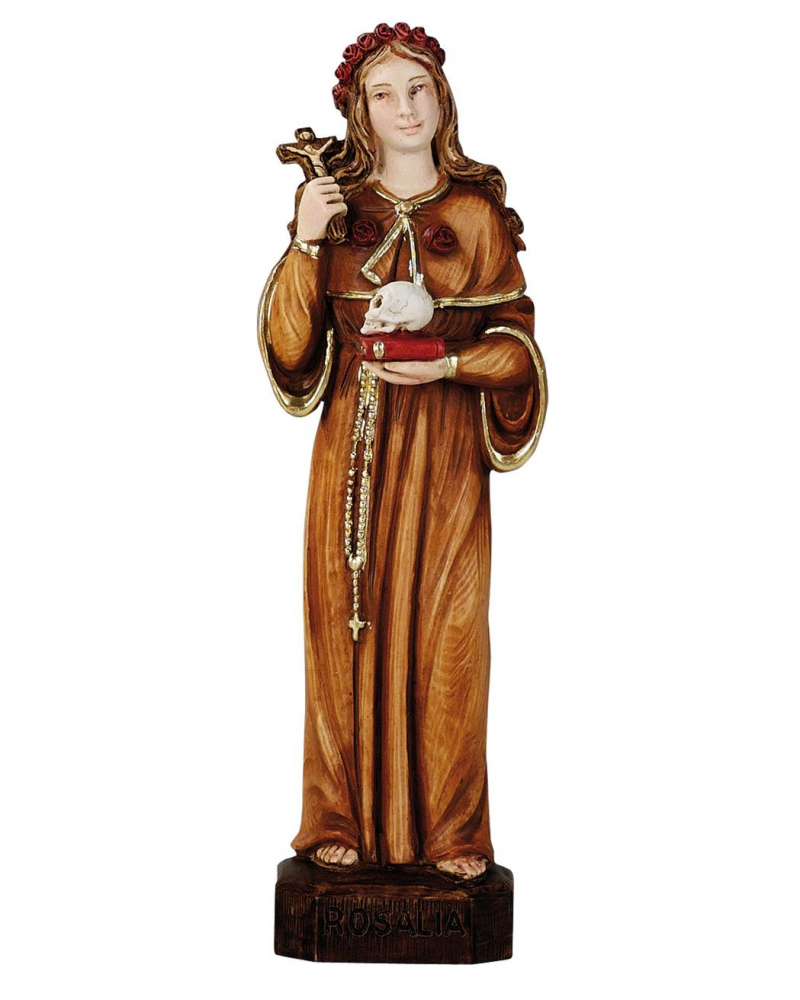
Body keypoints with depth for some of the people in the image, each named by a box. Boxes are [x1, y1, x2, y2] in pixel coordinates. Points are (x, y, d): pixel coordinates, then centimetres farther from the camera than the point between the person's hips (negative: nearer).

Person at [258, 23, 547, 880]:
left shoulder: (478, 213, 4)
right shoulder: (336, 206, 6)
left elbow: (516, 340, 5)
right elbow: (291, 343, 0)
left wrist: (448, 364, -13)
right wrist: (303, 245, -12)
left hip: (446, 447, -1)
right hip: (353, 445, 1)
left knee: (445, 631, -1)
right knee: (348, 623, 2)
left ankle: (449, 830, 9)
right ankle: (344, 819, 13)